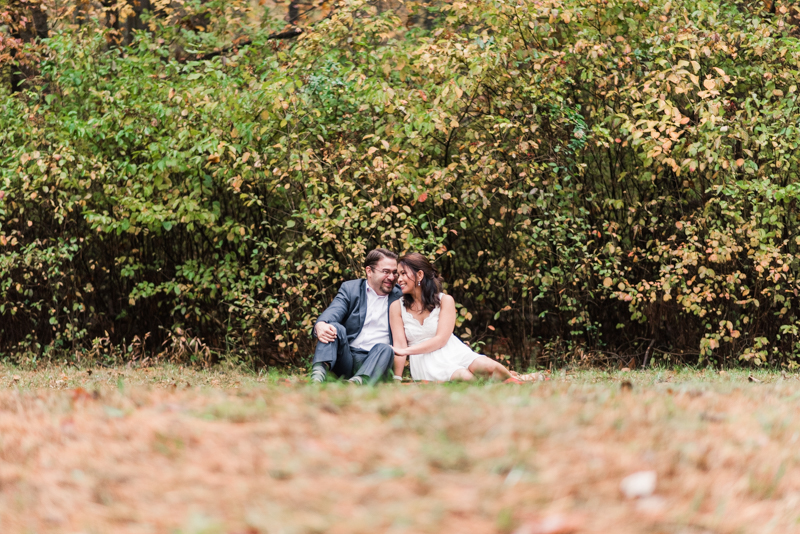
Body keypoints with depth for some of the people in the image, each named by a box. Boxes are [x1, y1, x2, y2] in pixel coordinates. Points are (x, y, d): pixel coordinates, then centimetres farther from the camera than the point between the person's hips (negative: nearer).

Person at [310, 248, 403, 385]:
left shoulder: (399, 296, 14)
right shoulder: (349, 289, 11)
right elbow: (333, 312, -8)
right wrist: (320, 325, -33)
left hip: (372, 361, 0)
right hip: (346, 357, 0)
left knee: (384, 349, -31)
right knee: (334, 327, -25)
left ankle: (356, 383, -61)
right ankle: (318, 376, -51)